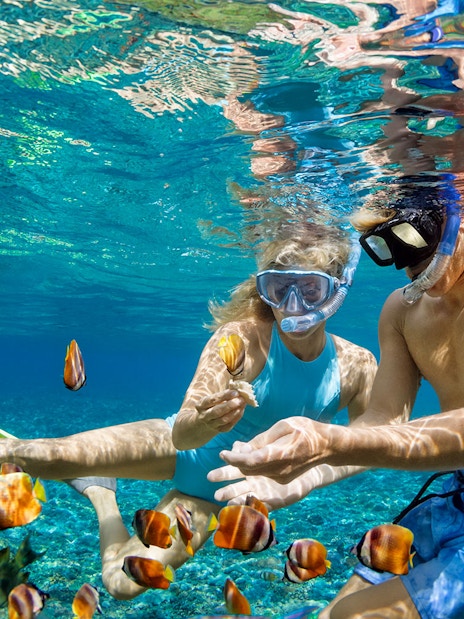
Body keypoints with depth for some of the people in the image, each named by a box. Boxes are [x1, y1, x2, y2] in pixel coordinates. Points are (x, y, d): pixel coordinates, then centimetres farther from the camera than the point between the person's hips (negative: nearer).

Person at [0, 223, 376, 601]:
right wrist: (204, 423, -53)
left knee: (124, 582, -2)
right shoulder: (242, 338, -26)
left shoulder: (357, 365, -17)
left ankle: (97, 489, 26)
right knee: (51, 456, -22)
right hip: (178, 448, -3)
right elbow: (181, 433, -30)